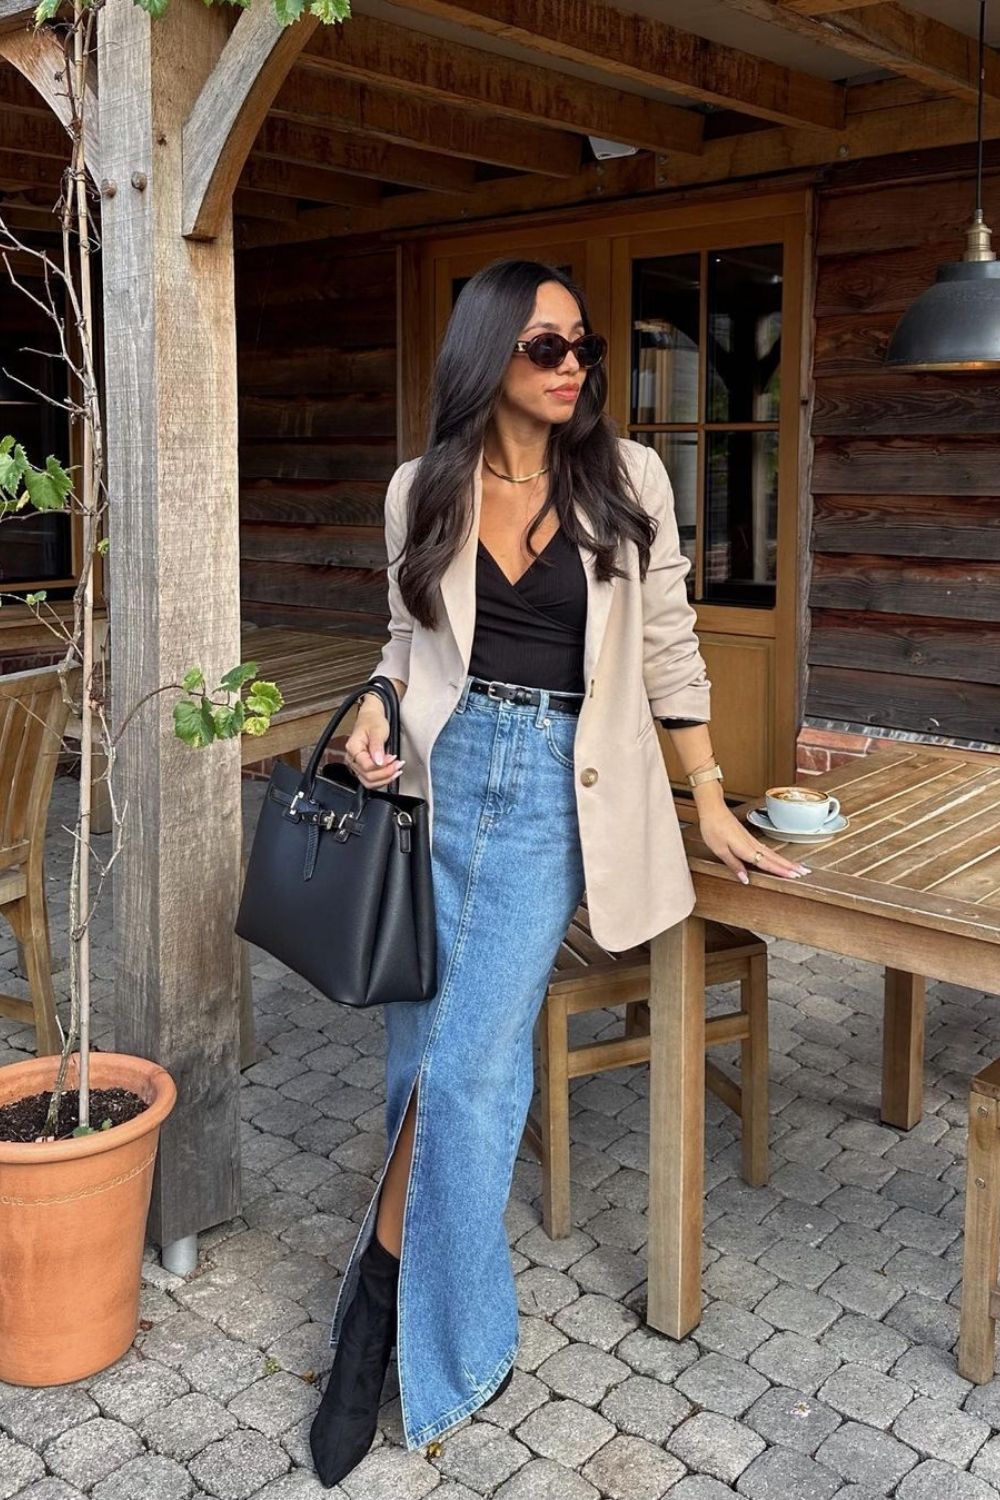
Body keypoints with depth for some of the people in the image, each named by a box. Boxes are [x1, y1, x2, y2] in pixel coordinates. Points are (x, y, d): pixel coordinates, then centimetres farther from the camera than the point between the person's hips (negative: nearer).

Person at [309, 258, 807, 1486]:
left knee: (466, 1064, -14)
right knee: (427, 1059, 4)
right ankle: (446, 1338, 26)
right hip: (443, 774, 2)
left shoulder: (627, 478, 1)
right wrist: (375, 713, -5)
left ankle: (380, 1301, 10)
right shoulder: (421, 488, 5)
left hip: (559, 785, -2)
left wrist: (711, 805, 5)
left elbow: (667, 647, 4)